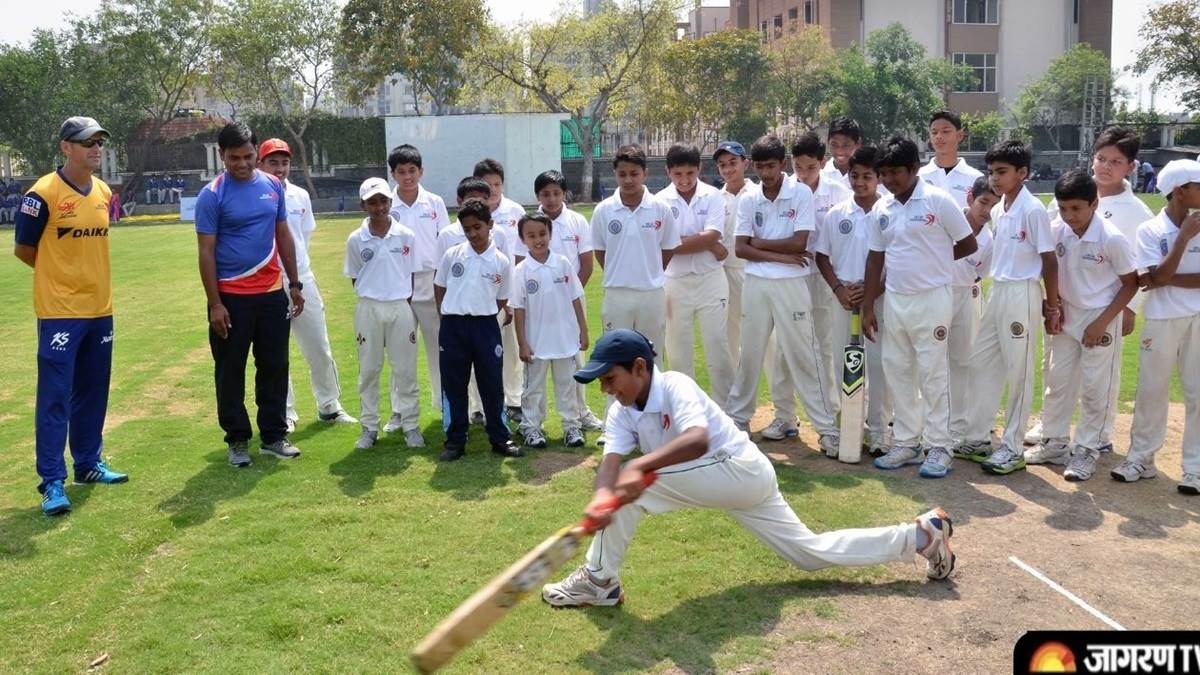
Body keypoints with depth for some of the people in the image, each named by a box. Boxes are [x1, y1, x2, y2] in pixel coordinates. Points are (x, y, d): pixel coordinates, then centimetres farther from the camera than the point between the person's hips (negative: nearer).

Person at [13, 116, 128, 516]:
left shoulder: (104, 192, 7)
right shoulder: (43, 194, -14)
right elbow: (23, 251, -5)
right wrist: (59, 275, 6)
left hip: (100, 309, 7)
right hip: (60, 312, -7)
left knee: (93, 393, 15)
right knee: (55, 398, -4)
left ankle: (88, 464, 29)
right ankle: (52, 482, 1)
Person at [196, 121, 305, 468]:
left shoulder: (273, 186, 6)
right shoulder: (212, 195, -8)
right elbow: (206, 252, -8)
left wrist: (295, 284, 11)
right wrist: (214, 303, -12)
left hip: (272, 294, 4)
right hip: (231, 298, -4)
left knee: (275, 367, 10)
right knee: (231, 372, 5)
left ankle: (274, 436, 21)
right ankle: (237, 440, 18)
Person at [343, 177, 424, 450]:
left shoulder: (406, 236, -2)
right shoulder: (356, 239, -2)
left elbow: (411, 274, 5)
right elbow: (354, 278, 7)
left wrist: (403, 301, 1)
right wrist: (372, 298, 2)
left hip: (401, 307, 0)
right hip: (368, 308, 0)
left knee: (406, 369, 4)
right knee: (368, 369, 7)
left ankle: (411, 425, 13)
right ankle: (370, 427, 17)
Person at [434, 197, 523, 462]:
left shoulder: (501, 262, 0)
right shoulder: (452, 255, 2)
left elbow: (502, 299, 10)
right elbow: (439, 288, 11)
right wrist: (448, 316, 7)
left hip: (485, 326, 0)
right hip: (453, 326, 1)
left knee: (492, 384, 5)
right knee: (453, 385, 6)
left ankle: (500, 439, 16)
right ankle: (455, 441, 15)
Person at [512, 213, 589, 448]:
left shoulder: (563, 263, -2)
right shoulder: (522, 271, -7)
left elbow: (575, 299, 3)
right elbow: (518, 310, -5)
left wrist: (583, 331, 2)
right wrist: (522, 343, -7)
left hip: (565, 338, 2)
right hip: (536, 341, -1)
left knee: (567, 384, 12)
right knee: (534, 386, 10)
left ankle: (572, 425, 20)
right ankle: (531, 427, 19)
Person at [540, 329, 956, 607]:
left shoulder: (675, 386, -24)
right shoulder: (621, 412, -1)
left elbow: (698, 440, -44)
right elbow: (611, 462, -17)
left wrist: (641, 465, -57)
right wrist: (601, 496, -40)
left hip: (743, 470, -9)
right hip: (726, 483, 9)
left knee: (634, 485, -22)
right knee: (810, 552, 15)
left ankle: (599, 580, -7)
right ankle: (920, 535, 22)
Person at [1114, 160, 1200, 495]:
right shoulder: (1150, 230, -5)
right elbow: (1159, 277, -15)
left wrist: (1169, 280, -15)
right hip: (1162, 321, -2)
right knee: (1151, 390, 5)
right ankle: (1141, 458, 18)